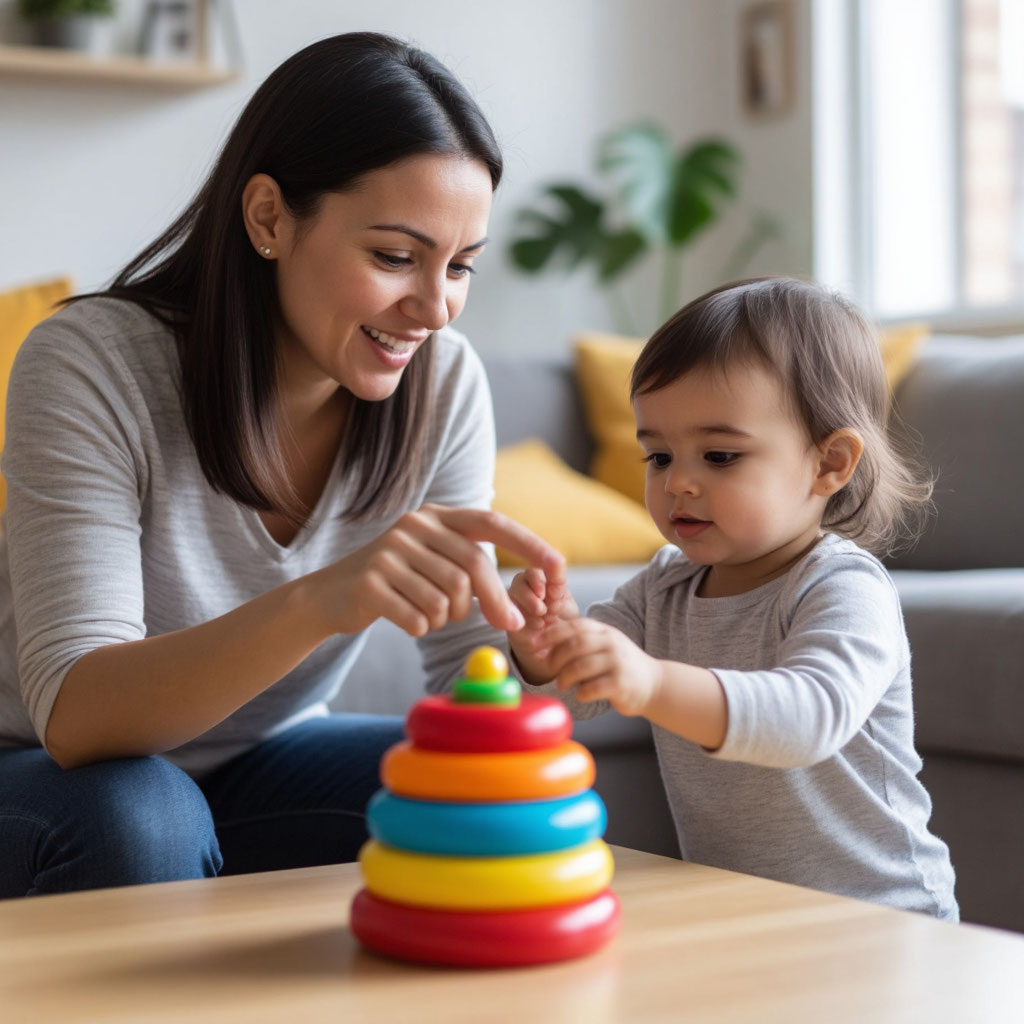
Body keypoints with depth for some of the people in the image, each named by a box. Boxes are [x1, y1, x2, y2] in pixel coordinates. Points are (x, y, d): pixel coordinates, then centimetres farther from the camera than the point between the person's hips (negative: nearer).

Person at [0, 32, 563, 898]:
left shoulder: (442, 382, -11)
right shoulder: (91, 365, -25)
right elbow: (75, 718, -34)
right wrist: (315, 603, -51)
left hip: (260, 768, 4)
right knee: (136, 814, -36)